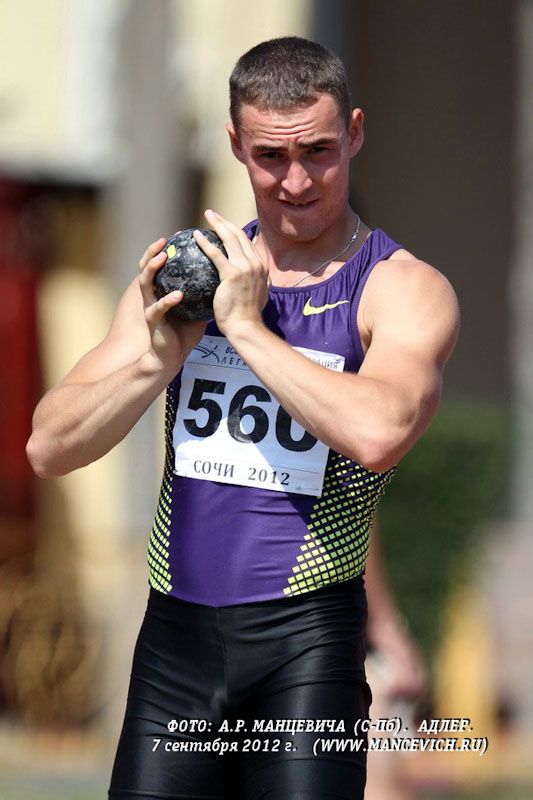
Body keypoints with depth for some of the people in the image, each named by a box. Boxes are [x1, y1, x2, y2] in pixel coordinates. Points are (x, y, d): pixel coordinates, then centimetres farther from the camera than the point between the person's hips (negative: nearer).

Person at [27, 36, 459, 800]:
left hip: (303, 641, -4)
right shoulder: (182, 273, 11)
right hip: (175, 631, 4)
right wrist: (160, 356, -10)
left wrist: (246, 326, -15)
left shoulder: (404, 290, -3)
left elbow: (377, 434, -24)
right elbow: (50, 448, 7)